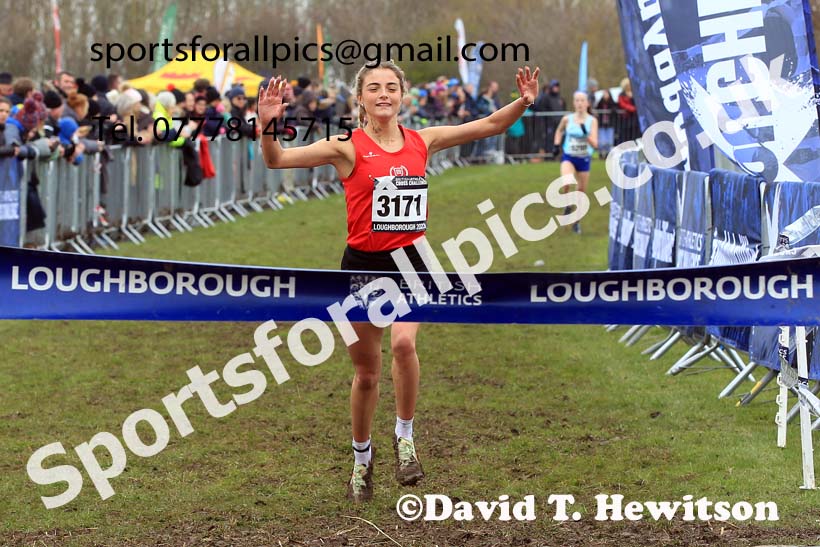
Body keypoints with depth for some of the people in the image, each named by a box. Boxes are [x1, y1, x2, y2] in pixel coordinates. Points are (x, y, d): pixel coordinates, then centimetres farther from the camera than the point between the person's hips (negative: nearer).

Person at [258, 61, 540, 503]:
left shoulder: (422, 141, 3)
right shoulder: (347, 147, -7)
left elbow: (488, 126, 10)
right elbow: (277, 160, -14)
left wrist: (523, 103, -4)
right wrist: (268, 125, -32)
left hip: (410, 260, 1)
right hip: (363, 265, -1)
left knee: (403, 343, -27)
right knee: (367, 372, 8)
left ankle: (404, 435, -4)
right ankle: (362, 458, 32)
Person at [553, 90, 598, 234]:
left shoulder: (592, 121, -8)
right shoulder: (567, 119, -5)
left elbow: (595, 144, -16)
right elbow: (559, 131, 18)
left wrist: (586, 133, -31)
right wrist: (557, 145, 5)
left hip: (584, 159, 1)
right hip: (568, 157, -1)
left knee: (582, 191, 10)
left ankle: (577, 222, 28)